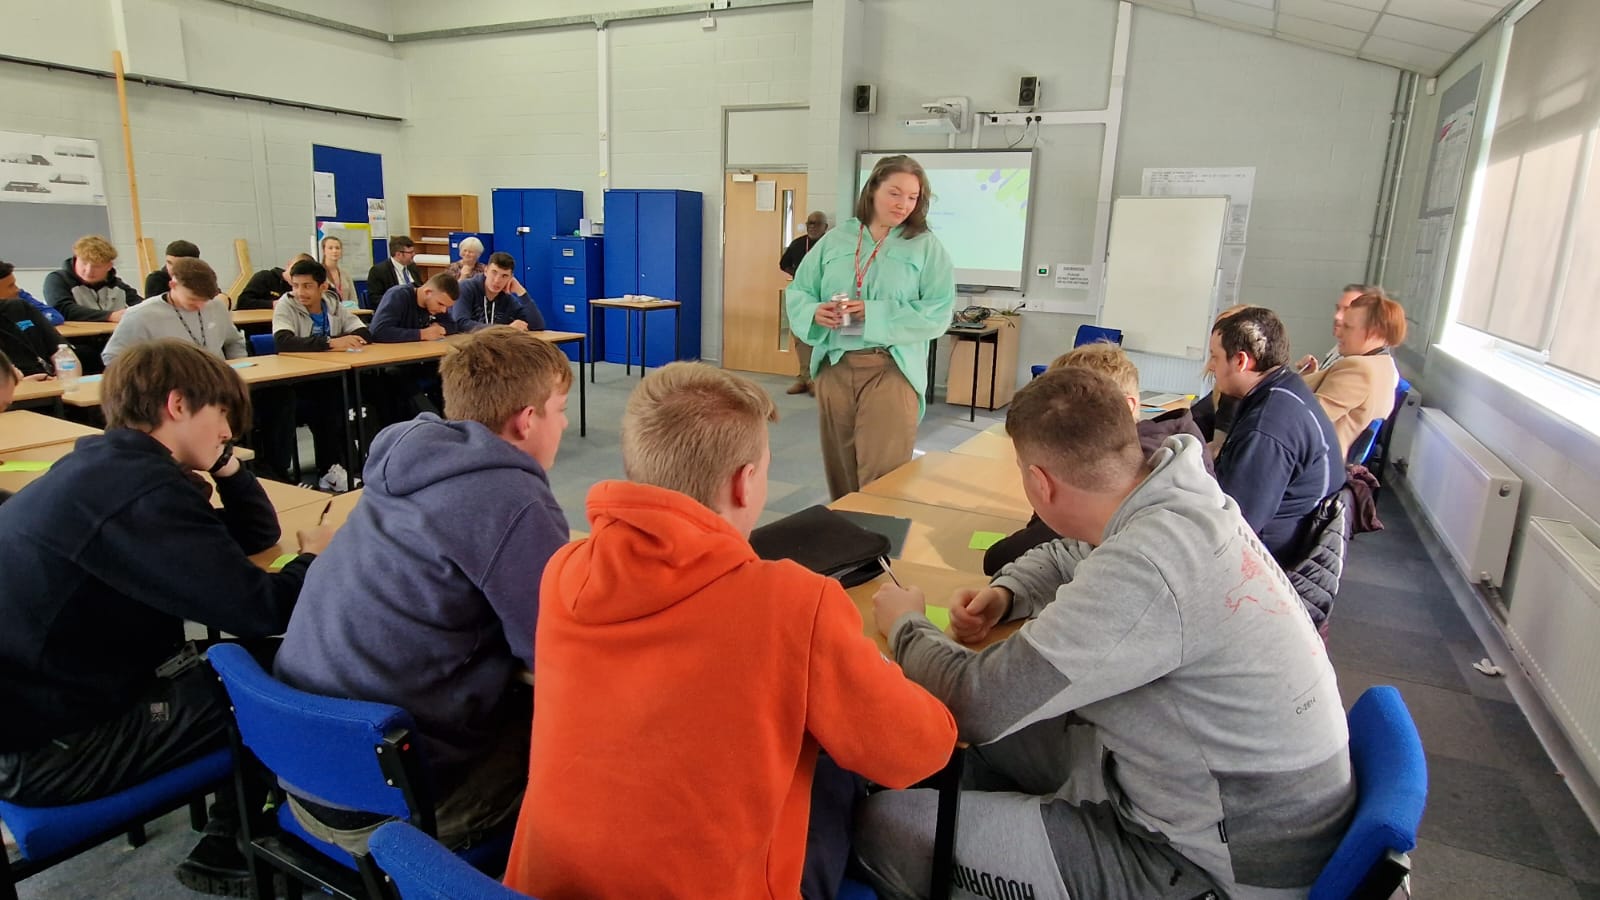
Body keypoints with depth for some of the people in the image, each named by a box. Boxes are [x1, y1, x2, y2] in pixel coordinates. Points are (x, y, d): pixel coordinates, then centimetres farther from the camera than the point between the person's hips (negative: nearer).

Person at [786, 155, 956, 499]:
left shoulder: (926, 247, 0)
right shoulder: (835, 240, 10)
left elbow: (938, 313, -9)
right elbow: (798, 292, 11)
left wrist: (874, 313, -17)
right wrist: (814, 313, -12)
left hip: (891, 368, -3)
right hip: (834, 365, 4)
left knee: (881, 477, -6)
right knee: (839, 470, 13)